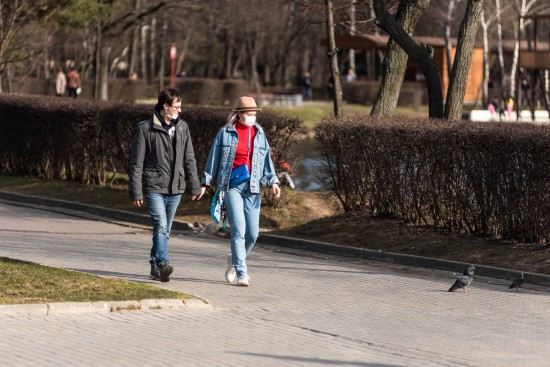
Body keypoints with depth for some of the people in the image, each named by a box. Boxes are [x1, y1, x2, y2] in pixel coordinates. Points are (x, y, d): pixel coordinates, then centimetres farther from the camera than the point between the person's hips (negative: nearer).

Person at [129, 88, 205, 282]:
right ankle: (163, 265, -28)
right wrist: (136, 192, -7)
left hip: (175, 188, 5)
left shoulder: (182, 127, 9)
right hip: (154, 187, -5)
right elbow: (137, 163, -4)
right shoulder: (145, 128, -5)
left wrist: (195, 186, 11)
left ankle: (156, 267, 21)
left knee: (165, 230, 11)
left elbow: (189, 159, 14)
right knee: (161, 226, -19)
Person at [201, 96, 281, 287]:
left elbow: (266, 160, 14)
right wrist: (206, 182, 7)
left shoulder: (259, 134, 11)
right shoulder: (225, 133, 1)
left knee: (252, 233, 2)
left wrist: (273, 181, 1)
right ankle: (242, 273, -10)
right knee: (239, 229, -13)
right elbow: (213, 158, 6)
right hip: (231, 186, -4)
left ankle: (235, 260, 30)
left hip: (252, 187, 4)